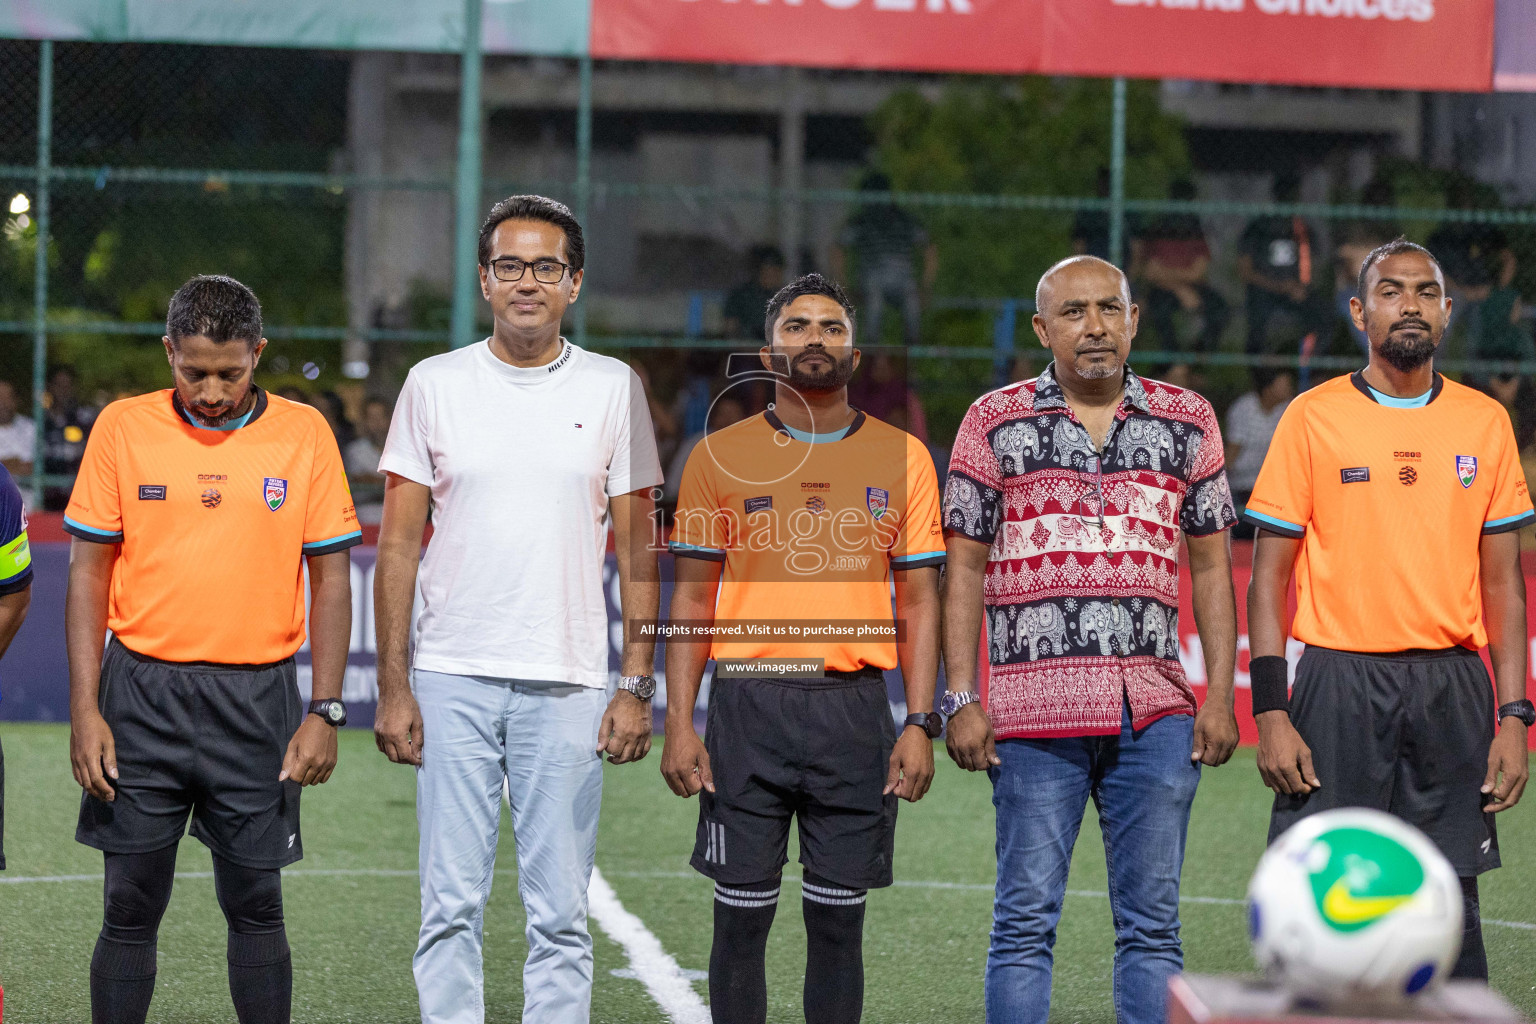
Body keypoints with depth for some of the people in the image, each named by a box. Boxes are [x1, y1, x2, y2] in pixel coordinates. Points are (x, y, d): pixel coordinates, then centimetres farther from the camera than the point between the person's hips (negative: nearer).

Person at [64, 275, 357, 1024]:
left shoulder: (304, 434, 1)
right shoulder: (123, 428, 1)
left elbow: (331, 579, 4)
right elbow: (88, 574, 4)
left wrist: (324, 712, -3)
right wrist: (85, 709, -3)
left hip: (257, 700, 0)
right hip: (142, 693, 0)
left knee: (255, 906, 4)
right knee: (130, 908, 2)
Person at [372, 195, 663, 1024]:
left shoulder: (613, 389, 6)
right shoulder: (435, 385, 6)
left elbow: (638, 550, 7)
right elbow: (398, 544, 6)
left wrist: (637, 686, -1)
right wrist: (393, 686, -1)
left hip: (568, 682, 0)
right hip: (452, 677, 0)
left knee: (561, 913, 0)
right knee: (451, 903, -2)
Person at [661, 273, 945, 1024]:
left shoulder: (901, 458, 7)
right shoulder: (721, 456, 6)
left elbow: (919, 602, 7)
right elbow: (691, 600, 7)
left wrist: (919, 723, -2)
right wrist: (679, 723, -2)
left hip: (855, 708, 0)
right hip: (748, 705, 0)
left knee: (838, 919, 4)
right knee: (742, 917, 1)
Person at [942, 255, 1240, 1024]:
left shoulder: (1187, 422, 12)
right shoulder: (994, 423, 6)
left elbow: (1211, 566, 13)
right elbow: (964, 569, 5)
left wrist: (1220, 696, 4)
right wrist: (961, 700, -3)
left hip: (1156, 711, 2)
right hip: (1034, 709, -2)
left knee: (1151, 923, 4)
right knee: (1025, 921, -3)